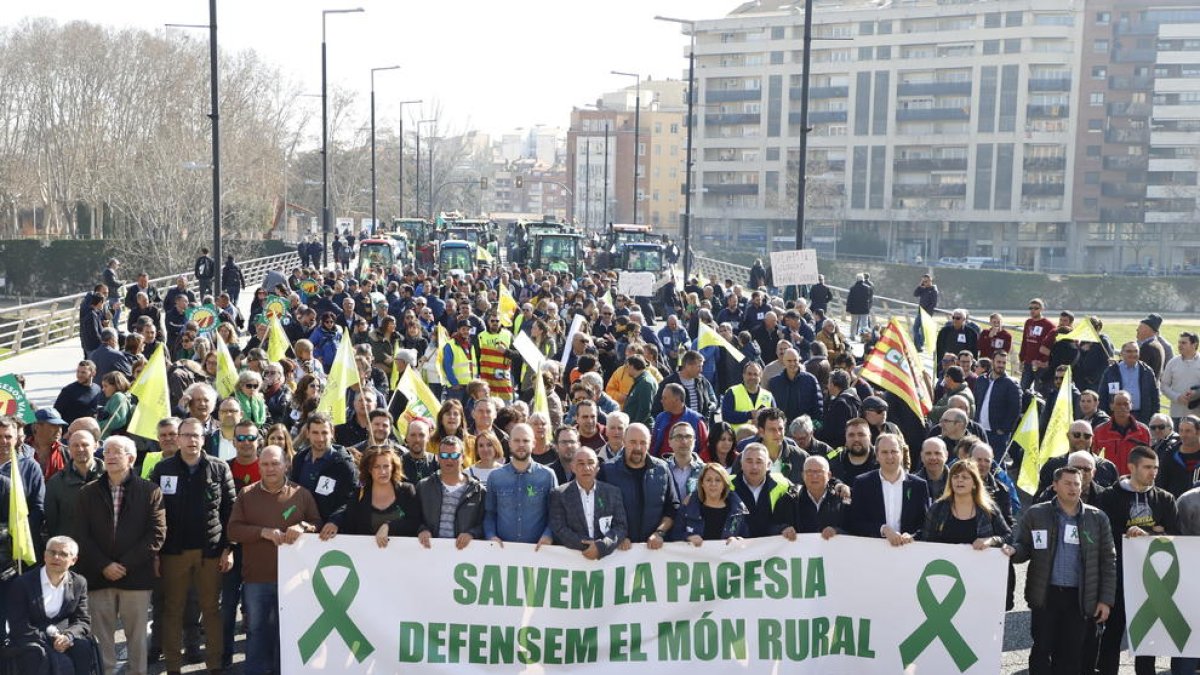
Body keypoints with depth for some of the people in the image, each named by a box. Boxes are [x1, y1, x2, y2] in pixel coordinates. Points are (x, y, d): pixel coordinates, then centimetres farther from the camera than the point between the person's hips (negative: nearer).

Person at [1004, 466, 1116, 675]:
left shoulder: (1097, 518, 5)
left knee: (1072, 655, 6)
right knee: (1041, 650, 3)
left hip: (1080, 598, 1)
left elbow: (1108, 561, 6)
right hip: (1045, 595, -1)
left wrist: (1106, 599, 0)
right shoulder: (1035, 514, 3)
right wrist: (1012, 550, -19)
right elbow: (1023, 547, 6)